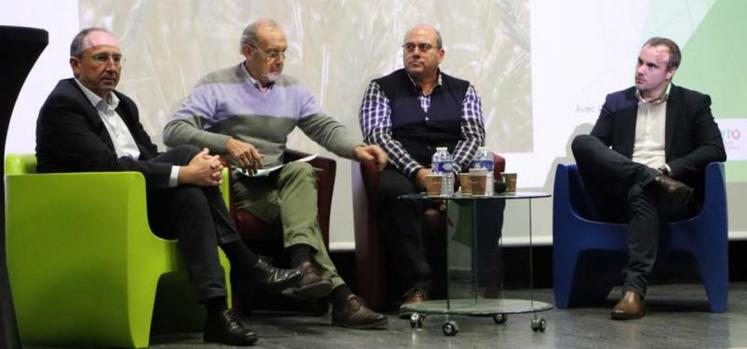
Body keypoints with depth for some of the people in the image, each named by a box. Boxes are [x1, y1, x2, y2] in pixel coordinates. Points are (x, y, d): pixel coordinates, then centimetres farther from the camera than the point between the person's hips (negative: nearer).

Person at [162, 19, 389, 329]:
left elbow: (326, 127, 6)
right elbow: (173, 131, -10)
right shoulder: (216, 86, 0)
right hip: (234, 184, -4)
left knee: (301, 171, -31)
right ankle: (338, 294, -34)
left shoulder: (293, 90, 15)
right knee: (302, 211, -27)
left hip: (276, 180, 4)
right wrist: (227, 144, -25)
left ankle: (303, 266, -46)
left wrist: (356, 148, -17)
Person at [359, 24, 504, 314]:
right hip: (403, 169, -1)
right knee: (393, 191, -37)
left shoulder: (463, 91, 18)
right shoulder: (382, 88, 12)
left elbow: (473, 137, 5)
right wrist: (417, 171, -17)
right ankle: (417, 285, -34)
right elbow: (377, 136, -2)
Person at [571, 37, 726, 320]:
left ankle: (634, 289, -48)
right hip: (621, 195, 2)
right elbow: (594, 148, 12)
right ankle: (652, 178, -34)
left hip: (672, 199, -2)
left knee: (642, 193, -40)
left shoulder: (693, 103, 16)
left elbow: (715, 150, 4)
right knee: (581, 142, -22)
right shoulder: (616, 102, 22)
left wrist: (668, 169, -12)